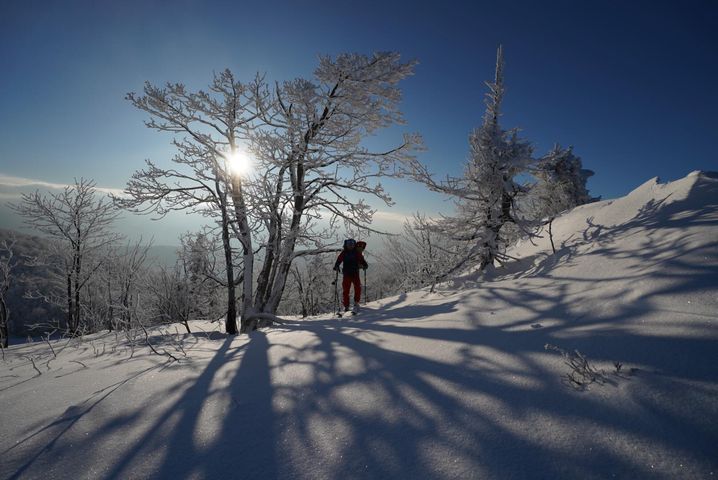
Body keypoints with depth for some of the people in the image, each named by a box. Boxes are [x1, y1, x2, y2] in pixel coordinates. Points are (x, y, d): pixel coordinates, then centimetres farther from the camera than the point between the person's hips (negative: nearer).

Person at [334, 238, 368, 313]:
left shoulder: (357, 253, 5)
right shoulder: (343, 253, 5)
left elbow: (362, 260, 1)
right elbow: (338, 261, 4)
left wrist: (364, 266, -19)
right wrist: (336, 267, -15)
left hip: (355, 274, 0)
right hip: (346, 274, 0)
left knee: (358, 288, -13)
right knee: (345, 290, -1)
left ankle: (356, 302, 6)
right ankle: (346, 306, 12)